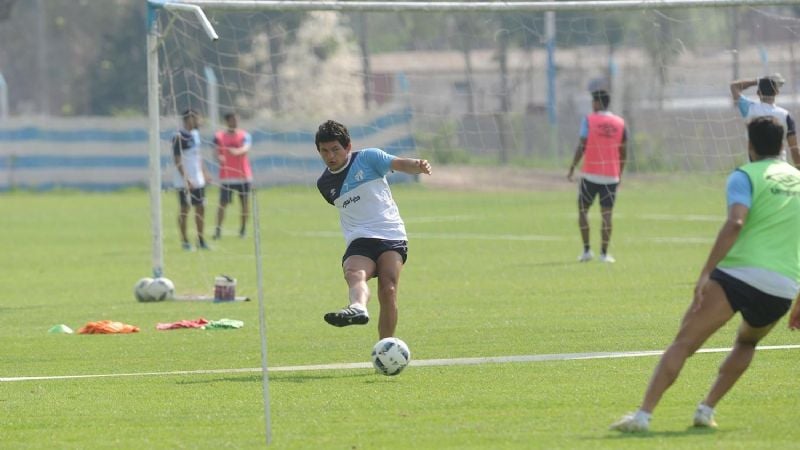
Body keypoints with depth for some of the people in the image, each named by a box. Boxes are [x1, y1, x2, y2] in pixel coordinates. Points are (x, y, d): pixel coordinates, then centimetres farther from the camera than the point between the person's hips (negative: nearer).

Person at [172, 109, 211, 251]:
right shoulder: (179, 137, -14)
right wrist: (186, 179, -22)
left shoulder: (195, 134, 11)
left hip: (198, 180, 8)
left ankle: (200, 240, 17)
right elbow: (177, 160, -17)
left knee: (200, 208, 9)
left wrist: (204, 172, 17)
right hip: (184, 182, -8)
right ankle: (184, 241, 6)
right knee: (185, 209, -1)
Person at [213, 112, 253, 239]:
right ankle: (218, 230, -7)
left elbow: (246, 148, -15)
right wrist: (219, 157, -25)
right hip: (226, 176, -1)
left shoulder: (245, 136, 3)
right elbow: (216, 153, -1)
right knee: (223, 203, -8)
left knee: (245, 203, 4)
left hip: (243, 176, 1)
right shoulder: (219, 136, 4)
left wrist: (238, 151, -37)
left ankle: (243, 229, 16)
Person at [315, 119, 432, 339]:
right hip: (360, 241, 2)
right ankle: (358, 308, -65)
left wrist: (418, 166, -30)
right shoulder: (325, 184, 16)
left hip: (391, 236, -2)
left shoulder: (368, 158, 4)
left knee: (388, 290, -19)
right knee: (354, 273, -32)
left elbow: (399, 164, -9)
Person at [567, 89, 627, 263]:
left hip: (590, 175, -3)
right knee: (606, 214, 3)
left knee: (583, 210, 10)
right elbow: (622, 151, 9)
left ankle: (587, 250, 4)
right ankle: (604, 253, -2)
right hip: (611, 176, 3)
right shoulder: (620, 123, 5)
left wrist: (572, 168, -4)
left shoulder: (589, 120, -5)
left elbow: (582, 146, -10)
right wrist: (620, 173, 19)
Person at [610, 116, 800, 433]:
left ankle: (644, 414, -17)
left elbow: (735, 223, -16)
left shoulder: (745, 177, 3)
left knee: (683, 343, -4)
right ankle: (706, 410, 19)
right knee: (747, 342, 32)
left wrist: (706, 272, -18)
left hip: (739, 274, -5)